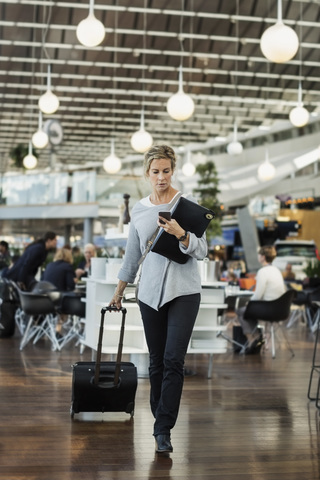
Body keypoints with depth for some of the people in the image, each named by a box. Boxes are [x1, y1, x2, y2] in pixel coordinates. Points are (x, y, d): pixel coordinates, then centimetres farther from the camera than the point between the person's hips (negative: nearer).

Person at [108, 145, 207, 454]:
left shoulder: (187, 204, -4)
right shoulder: (138, 210, 8)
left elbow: (201, 251, -8)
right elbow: (132, 254, 17)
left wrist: (180, 234, -26)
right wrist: (119, 291, 20)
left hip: (183, 291, -4)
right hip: (150, 292, 4)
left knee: (173, 360, -11)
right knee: (157, 361, 9)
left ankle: (163, 430, -6)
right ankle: (160, 416, 26)